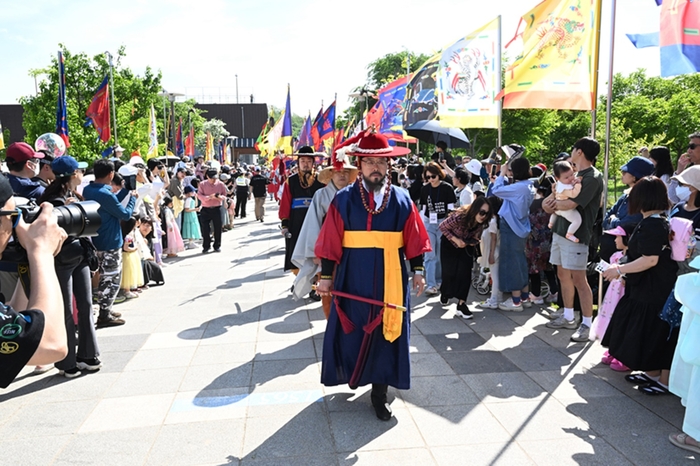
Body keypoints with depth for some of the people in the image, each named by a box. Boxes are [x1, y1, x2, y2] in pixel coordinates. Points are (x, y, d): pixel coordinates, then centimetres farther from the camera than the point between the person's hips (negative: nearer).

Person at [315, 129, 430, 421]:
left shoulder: (401, 200, 2)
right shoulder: (344, 199, -3)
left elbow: (414, 240, 4)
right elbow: (330, 241, -4)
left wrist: (417, 271, 1)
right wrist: (326, 276, -5)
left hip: (391, 280, 1)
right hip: (353, 279, -1)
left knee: (387, 332, 7)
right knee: (351, 329, 11)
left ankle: (379, 391, 22)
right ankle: (353, 372, 39)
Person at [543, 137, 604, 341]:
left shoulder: (593, 178, -14)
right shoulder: (573, 173, 14)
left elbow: (569, 204, -22)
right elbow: (556, 195, 16)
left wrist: (551, 204, -3)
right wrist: (549, 202, -8)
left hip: (576, 234, -9)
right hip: (560, 230, 9)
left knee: (578, 279, -6)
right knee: (563, 275, 14)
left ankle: (587, 324, 3)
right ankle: (568, 317, 25)